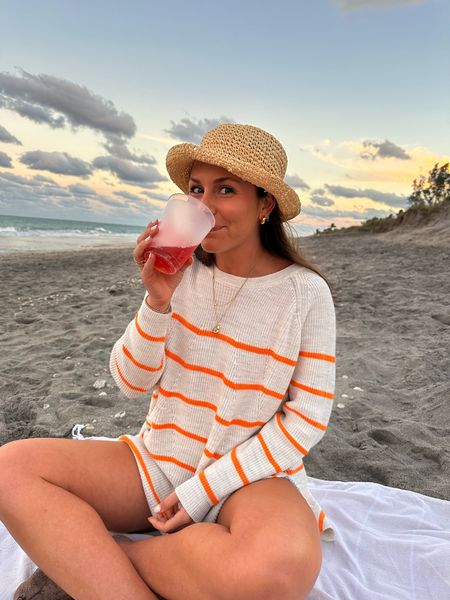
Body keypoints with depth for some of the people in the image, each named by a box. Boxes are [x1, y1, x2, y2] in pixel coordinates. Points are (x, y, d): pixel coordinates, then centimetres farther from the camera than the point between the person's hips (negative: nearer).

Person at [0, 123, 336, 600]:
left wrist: (203, 490, -12)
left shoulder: (305, 292, -10)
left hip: (249, 474, -2)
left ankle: (84, 560, -14)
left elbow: (308, 418, -9)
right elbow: (132, 382, -2)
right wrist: (157, 301, -20)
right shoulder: (184, 273, -3)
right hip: (157, 461, 3)